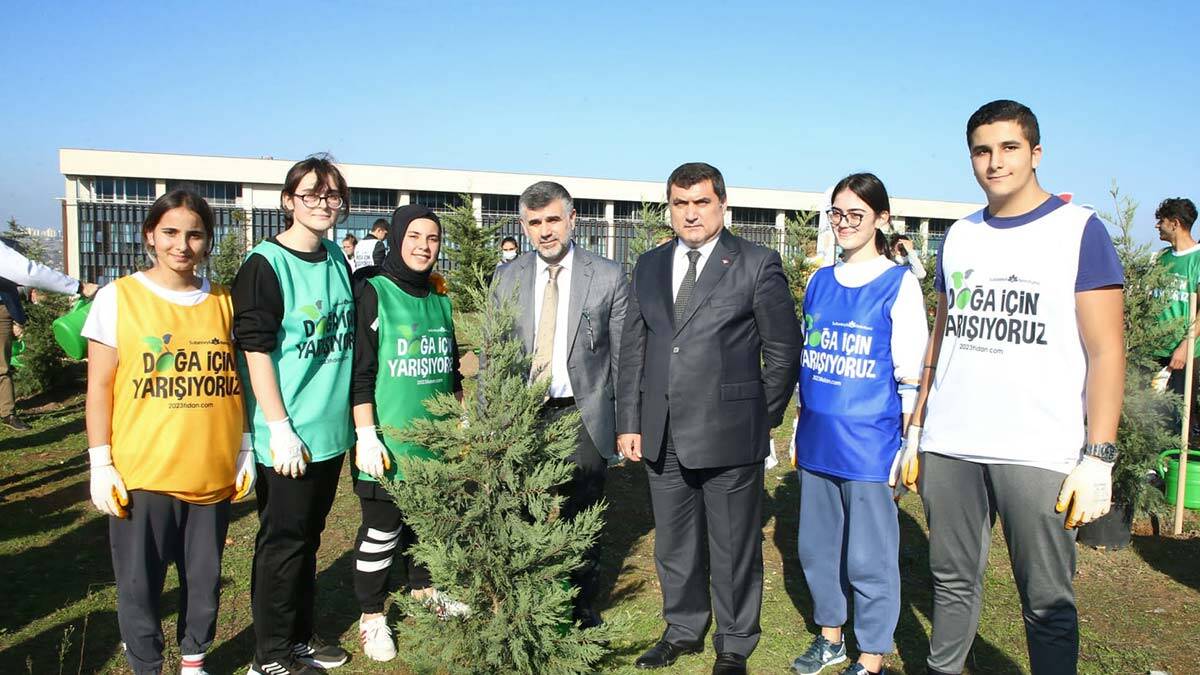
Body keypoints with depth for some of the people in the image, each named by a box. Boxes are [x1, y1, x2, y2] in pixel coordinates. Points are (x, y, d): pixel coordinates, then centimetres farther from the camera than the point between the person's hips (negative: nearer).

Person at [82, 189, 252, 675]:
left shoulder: (223, 301, 6)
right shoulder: (118, 297, -2)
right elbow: (99, 386, -1)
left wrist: (245, 451, 8)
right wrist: (100, 464, -4)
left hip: (213, 472, 3)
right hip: (141, 473, -2)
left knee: (205, 579, 14)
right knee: (139, 584, 8)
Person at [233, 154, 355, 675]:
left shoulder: (337, 259, 8)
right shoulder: (265, 265, -13)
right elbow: (256, 352, -15)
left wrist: (358, 416, 16)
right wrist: (281, 428, -17)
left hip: (331, 430, 7)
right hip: (288, 437, -7)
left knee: (308, 538, 18)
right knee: (282, 543, 5)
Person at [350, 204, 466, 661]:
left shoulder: (440, 297, 10)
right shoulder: (373, 292, -7)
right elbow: (360, 372, -11)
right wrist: (366, 436, -15)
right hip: (389, 441, -5)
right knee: (382, 527, 4)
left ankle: (422, 590, 38)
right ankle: (371, 616, 21)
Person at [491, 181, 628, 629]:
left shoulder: (608, 277, -3)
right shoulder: (507, 278, 4)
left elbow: (622, 356, 0)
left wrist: (626, 422, -1)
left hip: (583, 417, -2)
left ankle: (582, 607, 28)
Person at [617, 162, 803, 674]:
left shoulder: (757, 265, -4)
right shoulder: (649, 267, 10)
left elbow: (784, 350, -1)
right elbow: (633, 350, 10)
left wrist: (762, 418, 0)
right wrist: (629, 422, 6)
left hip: (730, 437, -4)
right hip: (662, 436, 5)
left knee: (734, 550, 9)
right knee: (673, 545, 17)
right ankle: (683, 629, 37)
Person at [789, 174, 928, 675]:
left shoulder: (899, 283, -5)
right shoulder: (819, 281, 10)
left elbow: (911, 375, -6)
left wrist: (909, 445, -9)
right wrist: (801, 428, 13)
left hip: (869, 441, -5)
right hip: (817, 439, 6)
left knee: (870, 555, 4)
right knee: (817, 545, 15)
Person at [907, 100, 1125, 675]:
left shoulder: (1078, 229, -1)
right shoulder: (959, 237, 12)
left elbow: (1106, 351, -4)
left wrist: (1098, 457, -11)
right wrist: (916, 430, 12)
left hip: (1039, 453, -4)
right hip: (948, 448, 4)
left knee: (1048, 603, 3)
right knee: (953, 583, 14)